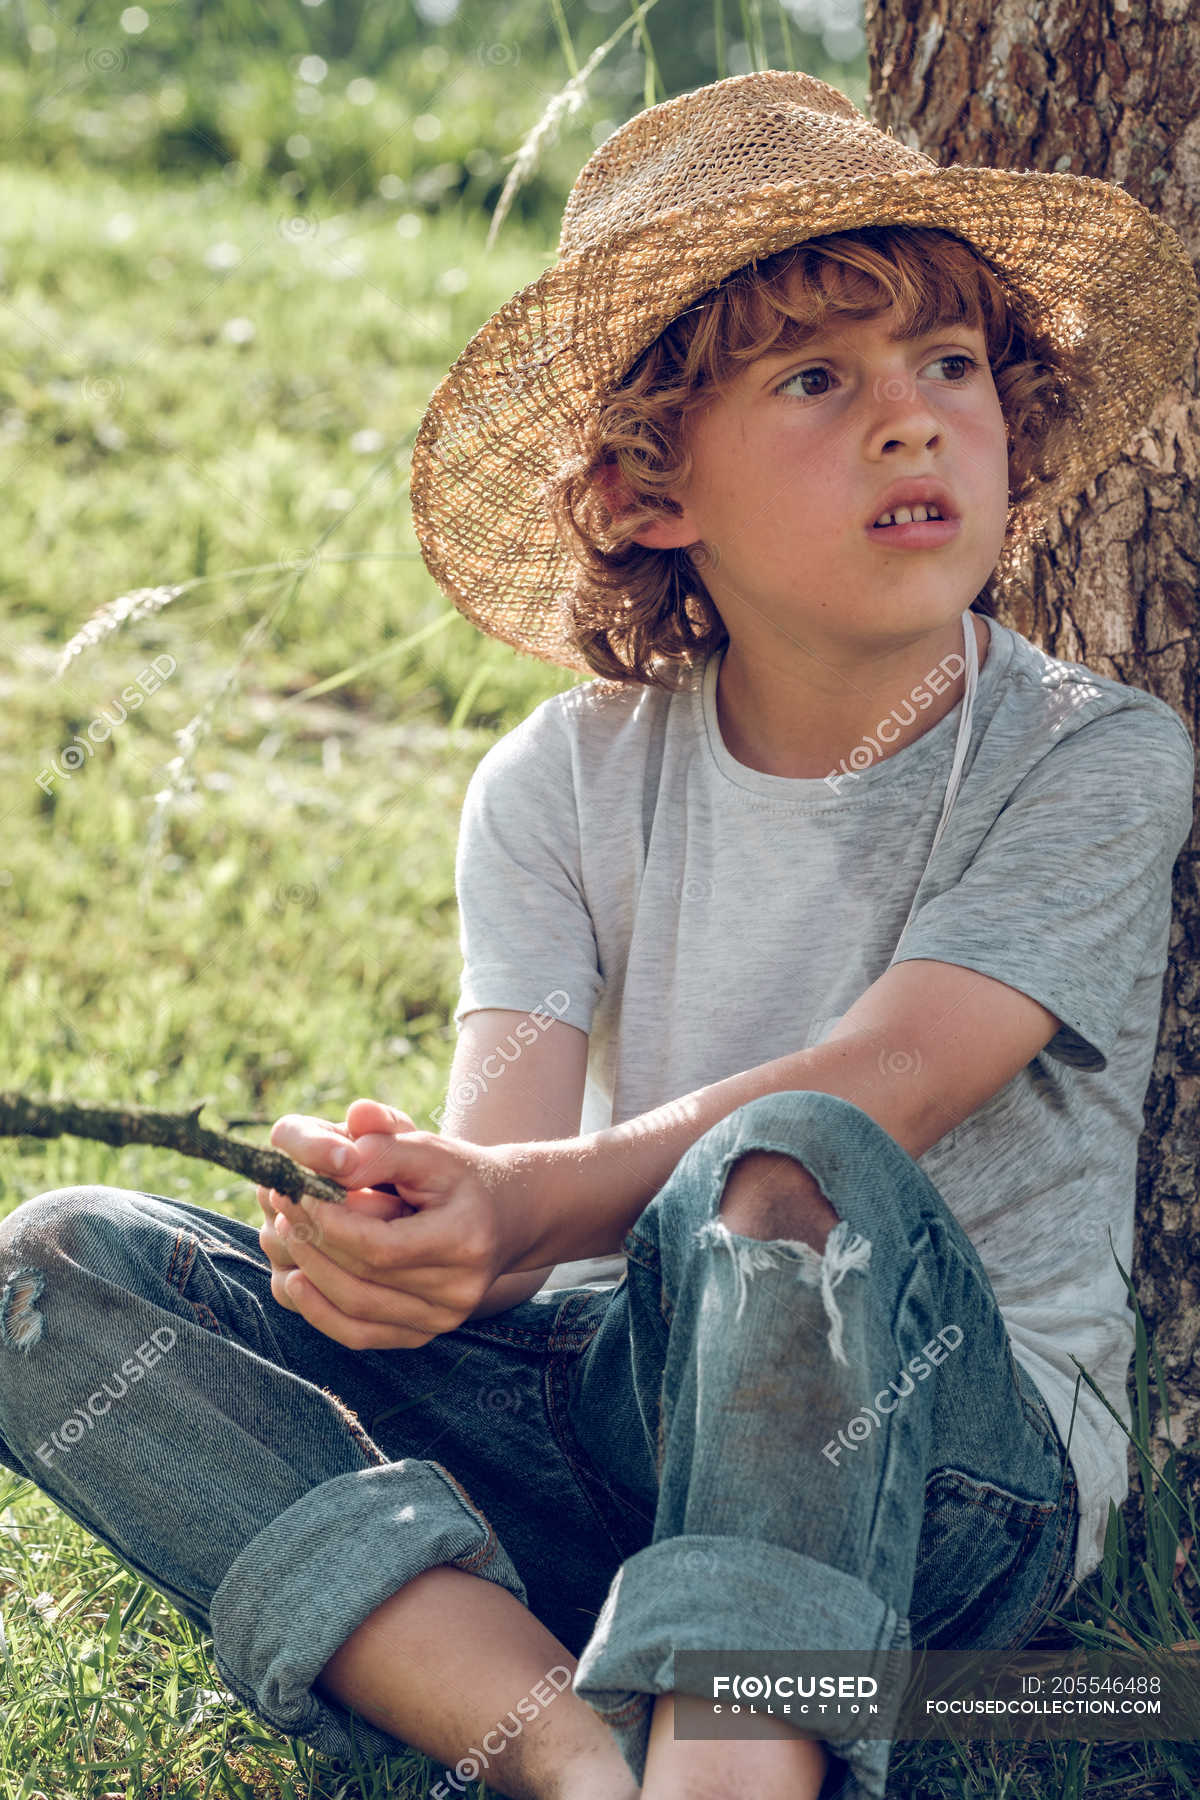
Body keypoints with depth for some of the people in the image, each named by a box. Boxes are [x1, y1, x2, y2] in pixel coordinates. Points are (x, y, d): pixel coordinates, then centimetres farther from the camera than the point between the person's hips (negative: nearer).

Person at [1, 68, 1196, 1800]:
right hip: (637, 1397, 5)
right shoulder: (569, 784, 4)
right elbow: (507, 1142, -10)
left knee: (789, 1173, -38)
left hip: (958, 1455, -4)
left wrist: (534, 1205, -37)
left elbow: (875, 1088, -21)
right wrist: (398, 1232, -36)